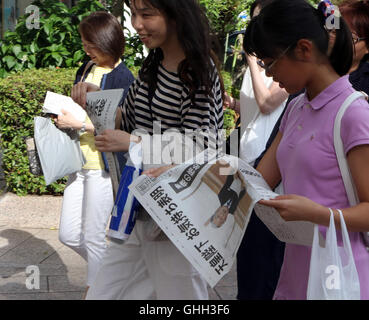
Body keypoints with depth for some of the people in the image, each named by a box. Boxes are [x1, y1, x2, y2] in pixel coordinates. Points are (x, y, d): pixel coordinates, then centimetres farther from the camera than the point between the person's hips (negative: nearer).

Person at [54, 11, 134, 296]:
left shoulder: (122, 78, -12)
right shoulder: (87, 69, 10)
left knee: (93, 237, 2)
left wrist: (79, 124, -18)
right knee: (68, 235, 10)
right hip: (79, 162, 8)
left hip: (103, 165, -8)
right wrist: (64, 117, 4)